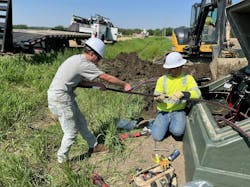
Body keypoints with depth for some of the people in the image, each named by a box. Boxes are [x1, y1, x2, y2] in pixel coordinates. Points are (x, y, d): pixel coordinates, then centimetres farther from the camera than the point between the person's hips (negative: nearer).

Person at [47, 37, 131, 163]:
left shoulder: (77, 60, 10)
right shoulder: (84, 64, -19)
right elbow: (107, 78, -15)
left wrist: (96, 84, 9)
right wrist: (124, 85, -4)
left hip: (64, 96, 10)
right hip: (60, 99, -10)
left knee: (80, 122, 19)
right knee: (71, 131, 3)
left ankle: (93, 146, 35)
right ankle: (62, 160, 21)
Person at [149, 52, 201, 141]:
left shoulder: (188, 78, -4)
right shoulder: (162, 79, -2)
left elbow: (197, 93, -16)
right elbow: (156, 97, -1)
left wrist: (182, 93, -34)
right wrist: (159, 98, -26)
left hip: (178, 111, -1)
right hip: (163, 112, 1)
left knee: (177, 132, -29)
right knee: (157, 137, -14)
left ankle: (173, 127, 7)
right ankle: (152, 123, 18)